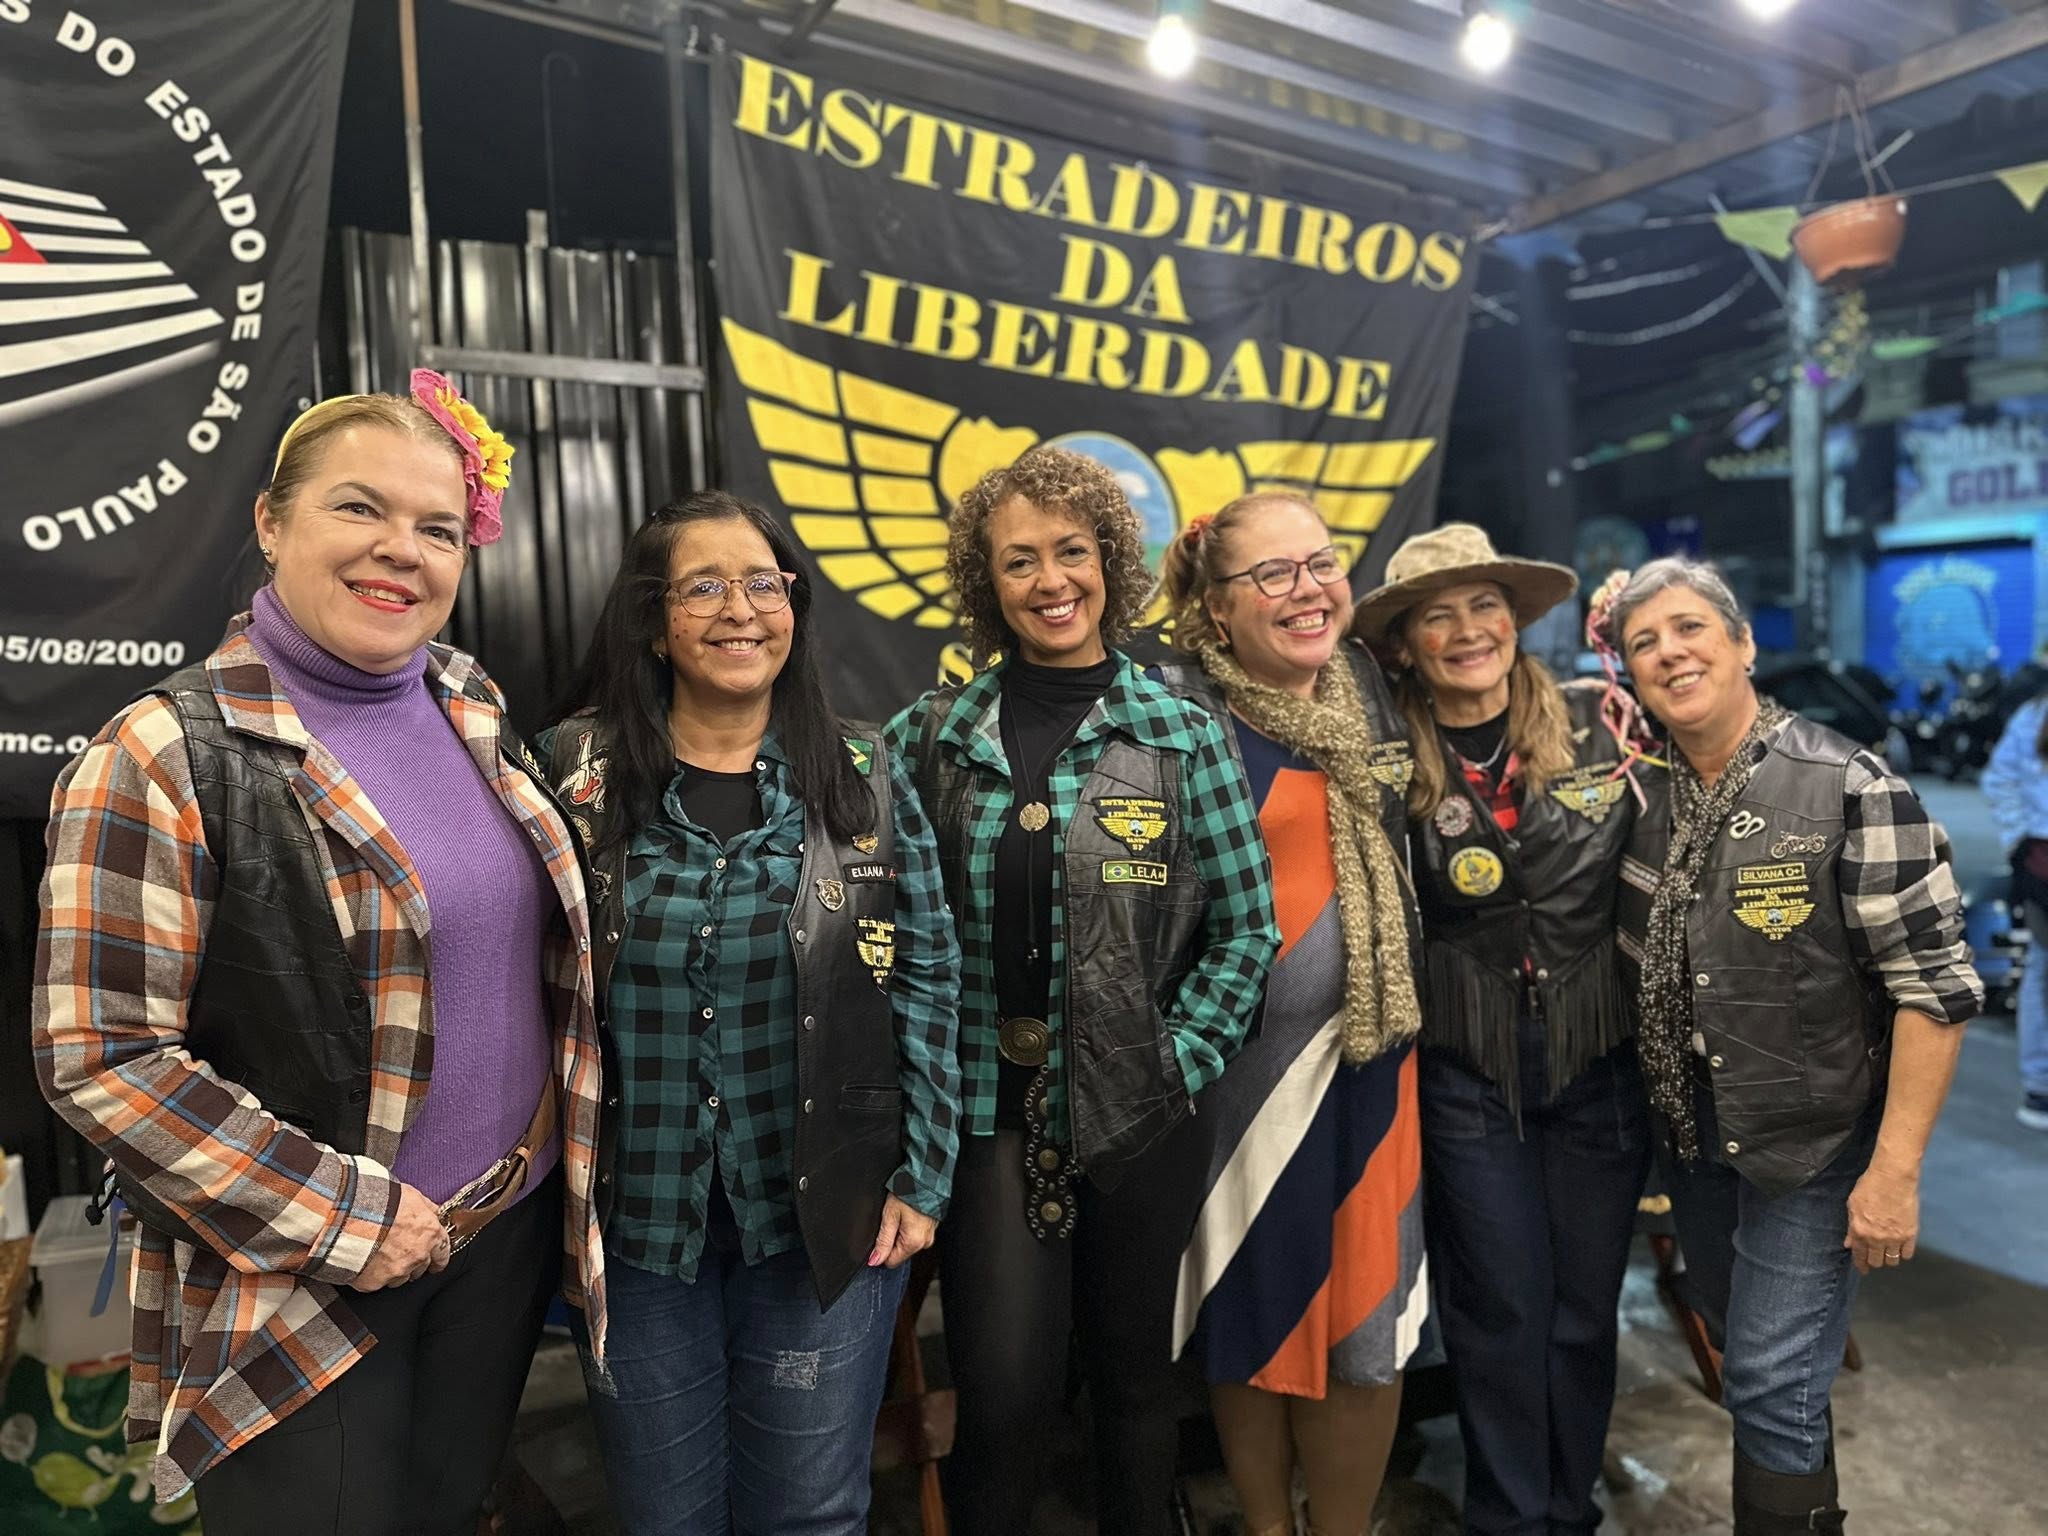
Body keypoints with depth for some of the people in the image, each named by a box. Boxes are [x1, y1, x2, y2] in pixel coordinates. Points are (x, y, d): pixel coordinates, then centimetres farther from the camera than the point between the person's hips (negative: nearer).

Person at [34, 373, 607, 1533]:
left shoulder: (474, 703, 2)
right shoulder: (167, 756, -16)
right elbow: (99, 1055, -16)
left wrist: (553, 1175, 7)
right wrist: (341, 1215, -16)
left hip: (512, 1232, 6)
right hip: (304, 1286, -5)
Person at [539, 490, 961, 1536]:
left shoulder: (862, 773, -2)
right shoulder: (578, 774, -4)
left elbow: (924, 976, 0)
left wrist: (921, 1175, -3)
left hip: (830, 1217, 0)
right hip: (637, 1216, 1)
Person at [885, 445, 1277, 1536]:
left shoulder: (1184, 735, -2)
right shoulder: (931, 737, 1)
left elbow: (1246, 928, 0)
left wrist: (1178, 1061, -7)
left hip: (1135, 1117, 0)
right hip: (989, 1115, 0)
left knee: (1136, 1374, 16)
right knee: (1000, 1392, 2)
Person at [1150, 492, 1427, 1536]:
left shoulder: (1368, 684, 7)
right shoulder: (1177, 707, -12)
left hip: (1370, 1050, 5)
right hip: (1241, 1056, -4)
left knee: (1365, 1307, 11)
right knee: (1251, 1295, 12)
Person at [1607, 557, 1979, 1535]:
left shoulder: (1851, 791, -18)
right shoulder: (1645, 796, -1)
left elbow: (1935, 987, -17)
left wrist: (1894, 1170, -18)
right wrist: (1652, 1116, 2)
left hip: (1811, 1142, -5)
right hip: (1690, 1131, 6)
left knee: (1771, 1389, 1)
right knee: (1738, 1336, 23)